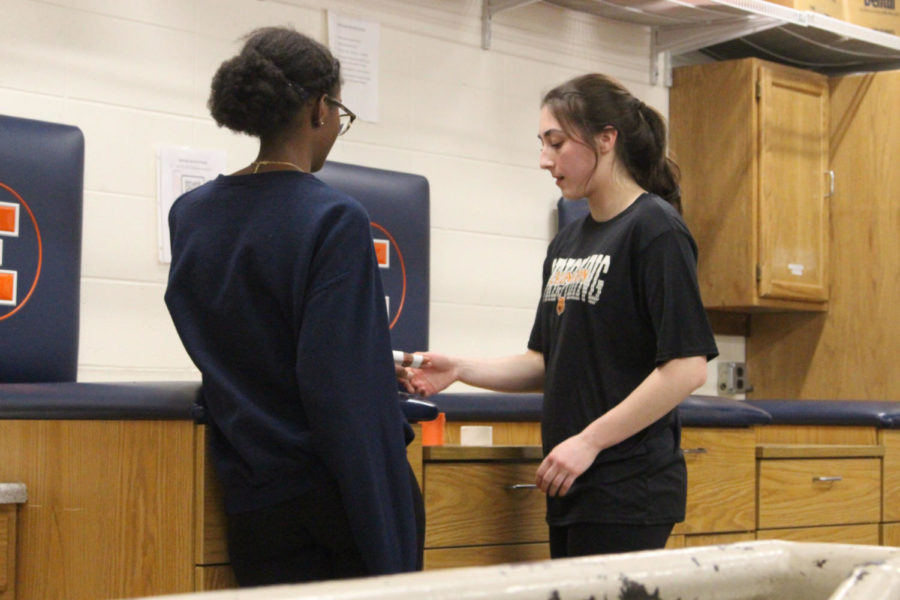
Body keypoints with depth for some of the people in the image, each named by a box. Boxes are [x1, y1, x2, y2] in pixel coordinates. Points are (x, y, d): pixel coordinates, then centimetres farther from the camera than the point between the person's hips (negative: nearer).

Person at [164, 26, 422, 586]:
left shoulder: (188, 215, 5)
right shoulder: (335, 219, -14)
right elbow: (347, 394, -20)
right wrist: (391, 554, -18)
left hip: (259, 505, 5)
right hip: (346, 491, -4)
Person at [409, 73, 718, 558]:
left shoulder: (654, 229, -10)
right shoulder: (567, 243, 14)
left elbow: (687, 367, -17)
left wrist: (589, 441, -16)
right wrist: (462, 371, 2)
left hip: (628, 493, -8)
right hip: (572, 488, 8)